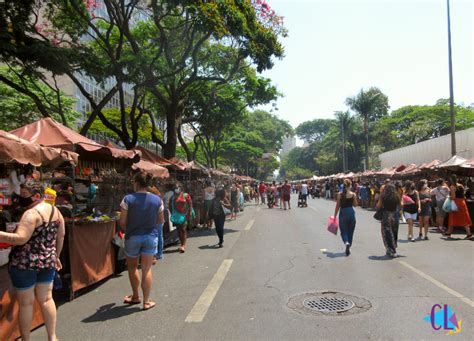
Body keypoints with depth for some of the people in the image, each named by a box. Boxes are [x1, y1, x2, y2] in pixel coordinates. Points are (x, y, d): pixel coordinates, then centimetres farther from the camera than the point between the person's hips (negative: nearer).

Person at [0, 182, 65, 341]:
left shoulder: (31, 213, -17)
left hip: (25, 263, -7)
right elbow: (61, 236, 13)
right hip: (48, 262, 7)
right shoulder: (55, 210, 6)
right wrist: (55, 256, 21)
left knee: (26, 303, 7)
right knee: (46, 299, 15)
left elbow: (20, 239, -26)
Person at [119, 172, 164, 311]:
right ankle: (146, 301, 12)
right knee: (146, 269, 8)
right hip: (151, 237, 1)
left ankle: (135, 296, 32)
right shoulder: (157, 200, -5)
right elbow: (160, 221, 2)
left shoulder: (128, 199, -12)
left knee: (132, 267, 20)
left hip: (133, 237, -1)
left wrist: (129, 229, 10)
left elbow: (122, 222, -10)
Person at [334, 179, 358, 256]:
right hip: (351, 212, 1)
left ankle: (346, 243, -21)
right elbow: (355, 204, 6)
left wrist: (335, 216, 3)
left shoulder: (340, 194, -7)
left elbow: (337, 206, -4)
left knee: (343, 231, 8)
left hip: (343, 213, -1)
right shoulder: (353, 194, -5)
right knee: (350, 232, 15)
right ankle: (348, 248, 21)